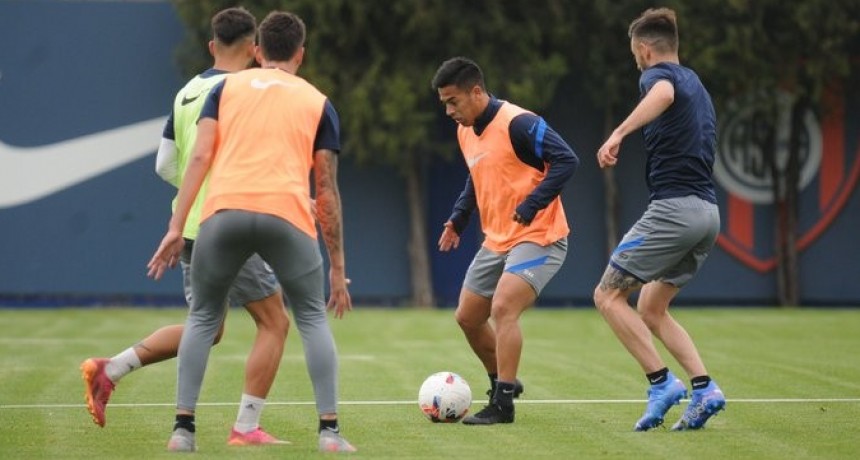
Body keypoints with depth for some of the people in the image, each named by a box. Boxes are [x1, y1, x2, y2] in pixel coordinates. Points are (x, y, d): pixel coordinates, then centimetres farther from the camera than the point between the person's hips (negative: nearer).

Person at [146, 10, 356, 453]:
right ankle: (329, 429, 7)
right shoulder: (318, 103, 19)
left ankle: (183, 428, 9)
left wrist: (176, 227, 4)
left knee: (202, 318, 16)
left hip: (224, 211, 1)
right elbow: (326, 189, 15)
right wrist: (337, 266, 18)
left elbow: (199, 158, 6)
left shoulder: (227, 87, 20)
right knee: (314, 318, 15)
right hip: (288, 215, -1)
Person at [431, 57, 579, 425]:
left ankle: (502, 405, -17)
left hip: (538, 237, -9)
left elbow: (566, 160, -24)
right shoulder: (465, 132, 9)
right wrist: (458, 219, 14)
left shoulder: (517, 124, -19)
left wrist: (531, 205, -28)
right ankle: (502, 384, 32)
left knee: (502, 309, -23)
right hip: (496, 240, 9)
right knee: (467, 317, 12)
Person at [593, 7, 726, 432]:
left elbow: (663, 94, -31)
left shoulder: (658, 74, -4)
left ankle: (661, 383, -9)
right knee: (650, 309, 16)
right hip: (707, 212, 9)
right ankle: (703, 388, 1)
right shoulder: (697, 86, 24)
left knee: (608, 296, 0)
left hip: (673, 207, -9)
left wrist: (619, 133, -40)